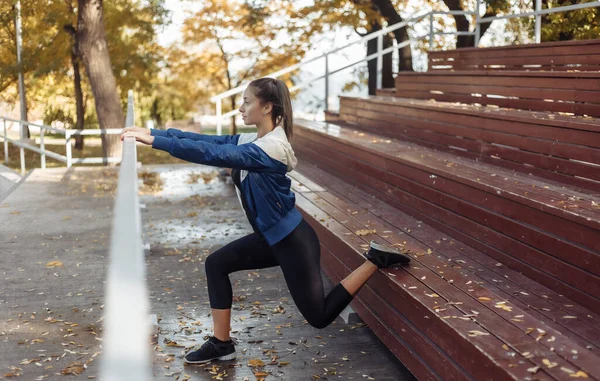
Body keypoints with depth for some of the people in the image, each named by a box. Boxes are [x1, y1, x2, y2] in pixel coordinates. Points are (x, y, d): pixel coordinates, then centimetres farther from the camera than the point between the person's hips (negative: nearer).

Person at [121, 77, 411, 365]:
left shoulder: (270, 147, -27)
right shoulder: (253, 140, 3)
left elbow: (214, 154, -34)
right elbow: (209, 140, 0)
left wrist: (156, 142, -33)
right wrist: (153, 132, -6)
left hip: (294, 241, -9)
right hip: (272, 236, 9)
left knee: (319, 317, 1)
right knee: (216, 264, 6)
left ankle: (375, 260, 9)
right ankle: (221, 343, 15)